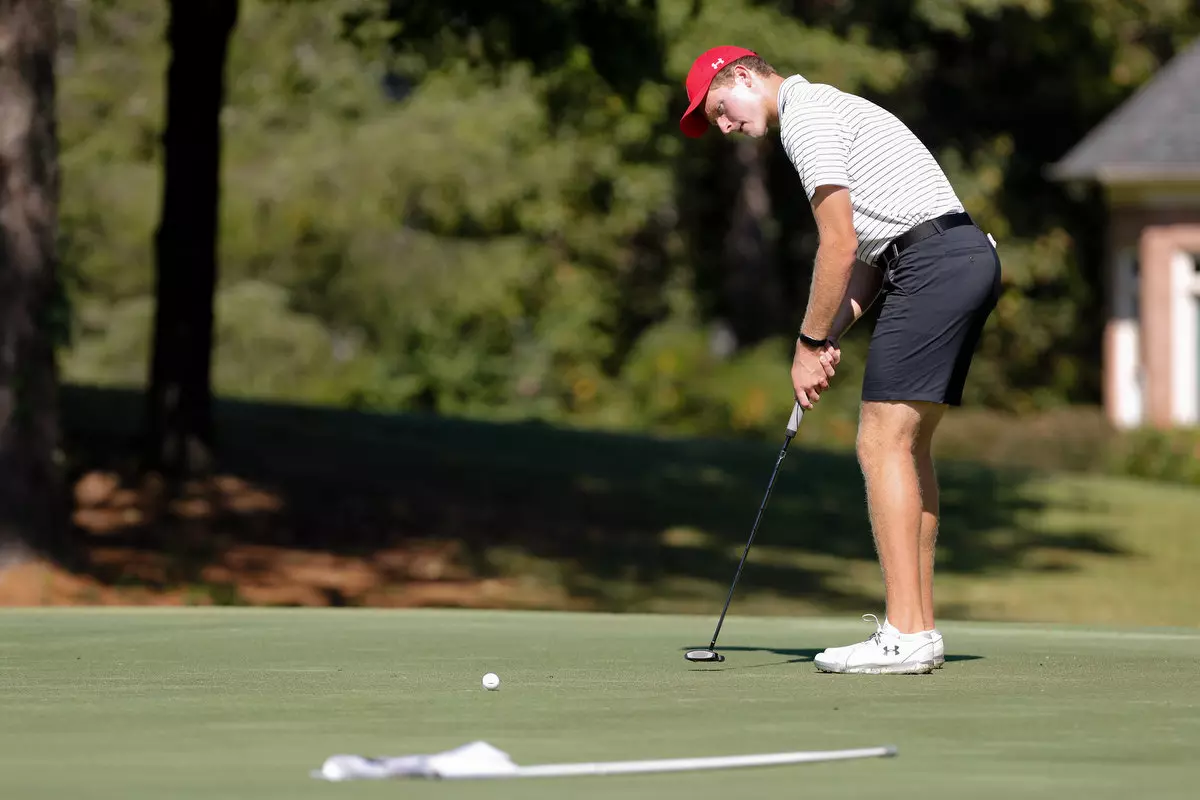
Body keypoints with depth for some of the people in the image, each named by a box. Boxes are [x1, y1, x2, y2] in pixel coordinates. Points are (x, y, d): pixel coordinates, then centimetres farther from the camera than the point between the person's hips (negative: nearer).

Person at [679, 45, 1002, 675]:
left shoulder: (806, 114, -6)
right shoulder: (830, 112, 26)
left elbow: (840, 245, -12)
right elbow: (870, 253, 21)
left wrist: (810, 344, -5)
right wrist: (829, 337, 10)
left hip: (934, 263, -11)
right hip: (969, 254, 11)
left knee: (883, 441, -12)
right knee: (908, 444, 12)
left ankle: (904, 635, -16)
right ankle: (919, 628, 12)